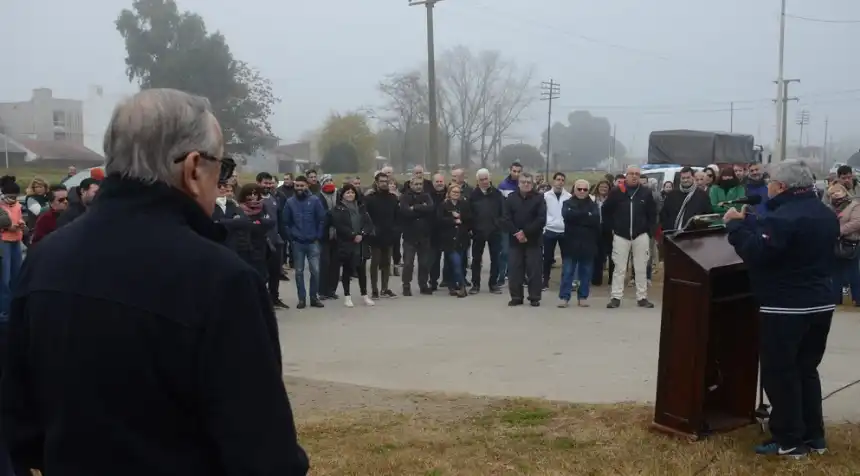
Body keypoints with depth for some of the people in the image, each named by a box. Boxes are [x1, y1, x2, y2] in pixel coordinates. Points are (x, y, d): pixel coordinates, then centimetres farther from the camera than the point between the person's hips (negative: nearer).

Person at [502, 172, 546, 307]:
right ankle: (516, 297, 10)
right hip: (515, 239, 2)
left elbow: (541, 220, -9)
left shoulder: (539, 199, 0)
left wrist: (525, 232, -15)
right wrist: (516, 233, -14)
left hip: (533, 240, -2)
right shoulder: (511, 198, 6)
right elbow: (506, 219, -1)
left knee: (534, 269, -1)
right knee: (515, 269, 3)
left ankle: (534, 297, 6)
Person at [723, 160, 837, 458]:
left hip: (786, 307, -9)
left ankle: (789, 441, 6)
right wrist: (748, 223, 14)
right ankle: (814, 435, 24)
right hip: (820, 303, 9)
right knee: (806, 370, 19)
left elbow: (755, 254, -24)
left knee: (779, 373, 1)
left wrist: (736, 224, -11)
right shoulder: (826, 215, 13)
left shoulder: (783, 217, -20)